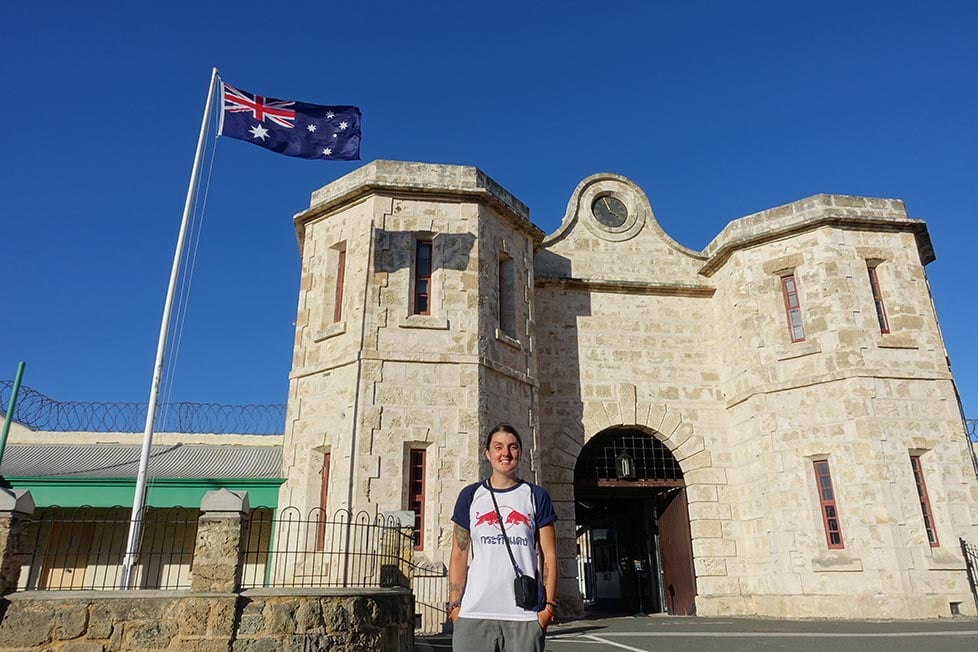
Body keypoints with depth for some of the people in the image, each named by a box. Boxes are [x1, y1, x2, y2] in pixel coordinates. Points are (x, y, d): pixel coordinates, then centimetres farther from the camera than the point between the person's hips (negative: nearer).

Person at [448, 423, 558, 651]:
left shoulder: (536, 496, 7)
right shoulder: (470, 495, 8)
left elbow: (548, 556, 5)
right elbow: (459, 555, 7)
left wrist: (549, 605, -2)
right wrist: (455, 605, 0)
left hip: (525, 615, 0)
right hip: (474, 613, 0)